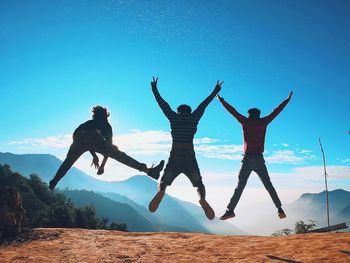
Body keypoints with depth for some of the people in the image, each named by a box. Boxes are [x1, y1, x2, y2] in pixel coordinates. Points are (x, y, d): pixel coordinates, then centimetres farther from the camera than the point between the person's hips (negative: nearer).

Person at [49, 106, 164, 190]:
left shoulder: (88, 123, 43)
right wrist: (103, 164, 35)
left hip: (78, 138, 4)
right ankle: (147, 170, -16)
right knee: (120, 155, -6)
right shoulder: (106, 125, 33)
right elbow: (109, 145, 30)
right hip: (94, 138, -3)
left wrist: (94, 155, 57)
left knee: (68, 162, 26)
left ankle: (52, 184, 36)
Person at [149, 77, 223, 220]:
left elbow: (162, 103, 13)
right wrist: (215, 91, 30)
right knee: (198, 184, 12)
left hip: (174, 158, 0)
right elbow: (204, 104, 18)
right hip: (190, 158, 0)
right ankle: (202, 199, -20)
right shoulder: (194, 118, 7)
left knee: (163, 183, 10)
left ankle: (160, 192, -25)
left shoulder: (174, 117, 6)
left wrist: (154, 88, 26)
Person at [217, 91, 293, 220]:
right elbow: (276, 111, 15)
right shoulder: (263, 122, 6)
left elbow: (233, 111, 10)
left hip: (247, 159, -1)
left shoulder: (245, 122, 4)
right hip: (259, 159, 2)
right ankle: (279, 209, 5)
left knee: (240, 186, -1)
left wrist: (221, 100, 21)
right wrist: (288, 99, 27)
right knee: (268, 186, 11)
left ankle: (230, 210, -8)